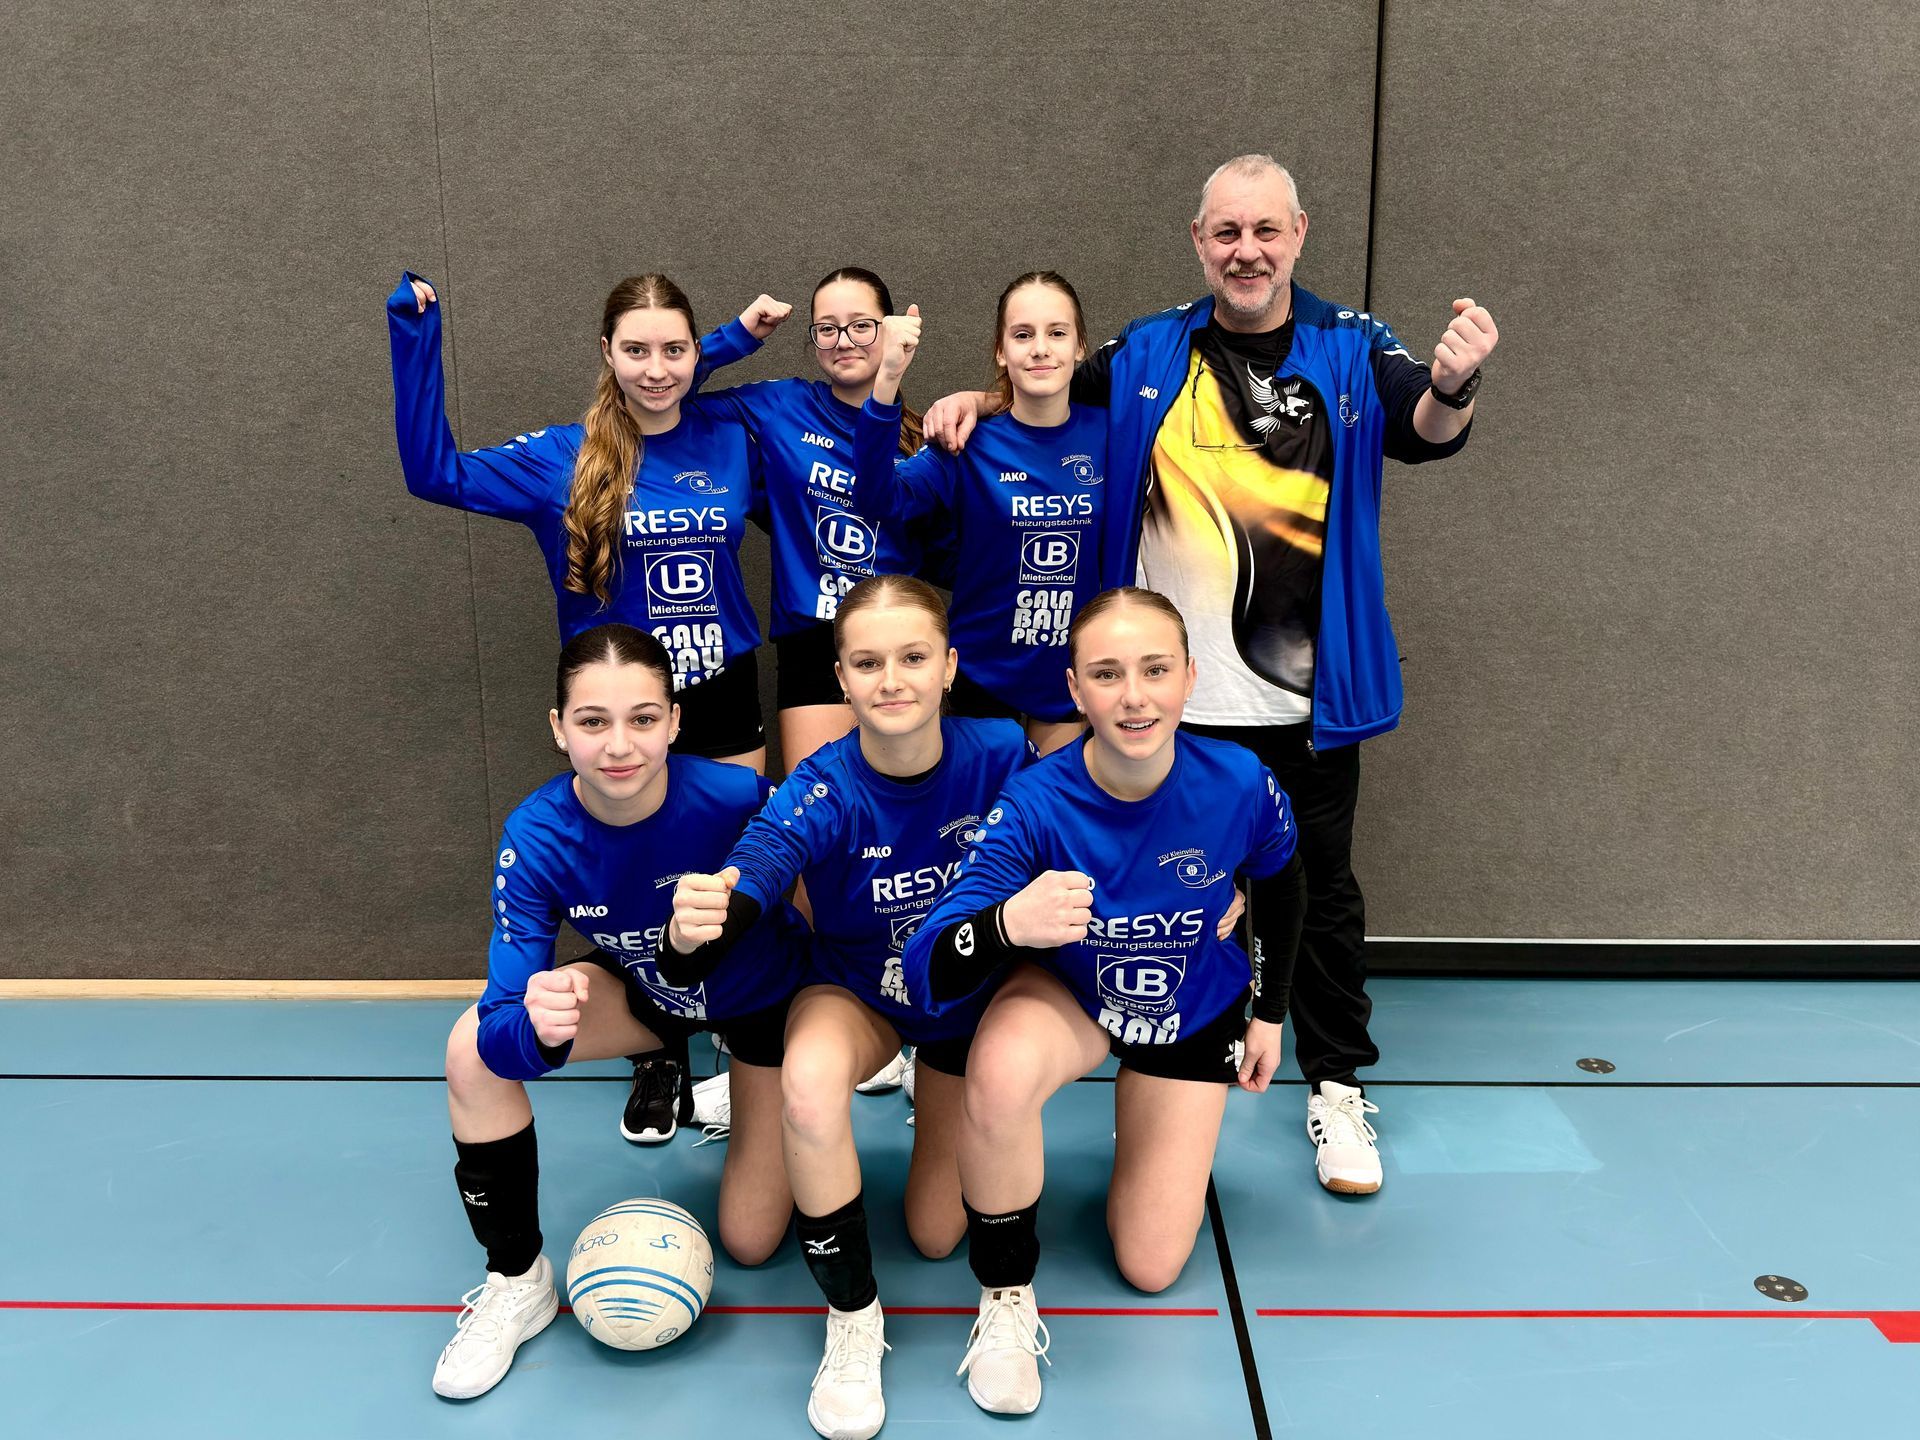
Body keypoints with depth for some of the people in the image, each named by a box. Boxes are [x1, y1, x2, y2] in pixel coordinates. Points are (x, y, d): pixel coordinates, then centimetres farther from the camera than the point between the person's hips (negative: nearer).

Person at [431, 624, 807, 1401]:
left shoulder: (737, 797, -38)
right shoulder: (536, 838, -30)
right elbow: (504, 1038, -33)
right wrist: (537, 1026, -54)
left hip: (766, 998, -2)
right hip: (649, 994, 2)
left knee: (749, 1243, 1)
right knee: (474, 1052, -23)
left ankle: (752, 1096, 33)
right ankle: (516, 1281, -1)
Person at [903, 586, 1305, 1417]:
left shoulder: (1241, 787, -28)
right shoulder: (1035, 805, -32)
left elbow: (1279, 888, -3)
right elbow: (927, 976, -38)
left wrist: (1270, 1013, 8)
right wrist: (1007, 923, -60)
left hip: (1196, 1013, 2)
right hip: (1071, 993, -1)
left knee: (1149, 1269, 4)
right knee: (1001, 1070, -39)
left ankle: (1149, 1122, 37)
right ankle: (1006, 1300, -12)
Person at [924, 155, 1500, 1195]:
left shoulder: (1352, 349, 0)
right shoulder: (1145, 356, 4)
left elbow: (1425, 431, -15)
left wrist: (1451, 386, -37)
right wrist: (977, 399, -1)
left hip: (1304, 696, -1)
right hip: (1170, 693, 1)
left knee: (1322, 891, 11)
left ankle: (1337, 1088, 27)